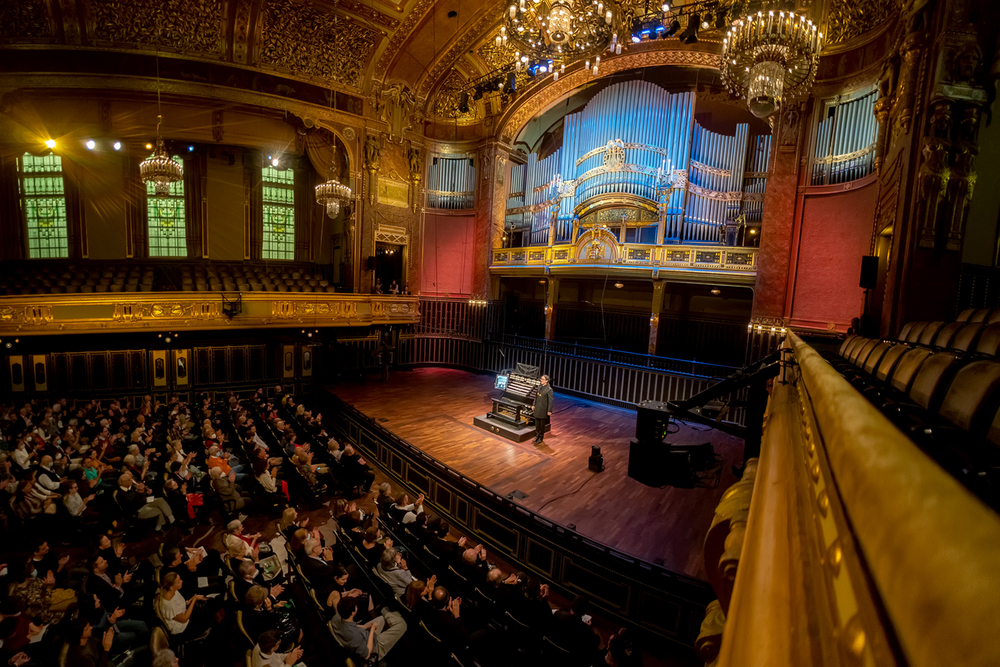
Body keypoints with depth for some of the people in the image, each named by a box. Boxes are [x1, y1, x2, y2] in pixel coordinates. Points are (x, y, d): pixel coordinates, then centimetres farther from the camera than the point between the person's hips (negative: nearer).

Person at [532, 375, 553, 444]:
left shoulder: (549, 389, -16)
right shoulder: (539, 386, 4)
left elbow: (550, 401, -14)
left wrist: (549, 411, -14)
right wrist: (534, 405, 15)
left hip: (543, 409, -6)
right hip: (537, 408, 6)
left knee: (542, 424, 7)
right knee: (537, 423, 13)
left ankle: (541, 438, 22)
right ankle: (537, 436, 28)